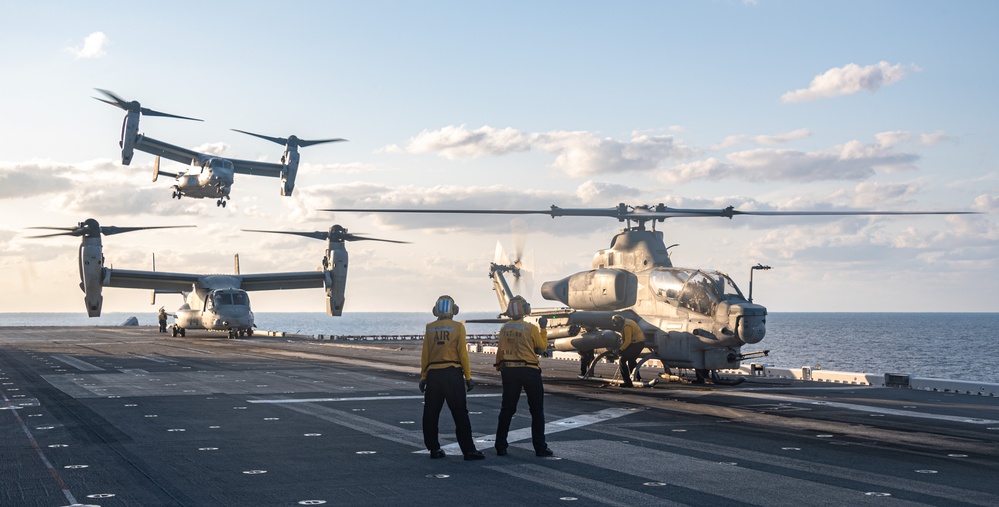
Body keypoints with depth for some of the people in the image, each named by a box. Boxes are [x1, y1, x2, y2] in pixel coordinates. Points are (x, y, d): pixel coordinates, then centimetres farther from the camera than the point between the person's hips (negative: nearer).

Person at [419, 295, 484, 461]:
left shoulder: (430, 328, 5)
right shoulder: (458, 327, -2)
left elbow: (425, 354, 4)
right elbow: (462, 353, -5)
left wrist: (423, 377, 10)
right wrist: (468, 377, -1)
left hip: (433, 374, 2)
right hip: (453, 373, -2)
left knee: (431, 413, 12)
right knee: (460, 413, 0)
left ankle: (434, 448, 13)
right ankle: (468, 449, -1)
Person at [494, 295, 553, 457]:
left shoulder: (504, 329, 1)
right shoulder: (531, 328, -11)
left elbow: (500, 350, 9)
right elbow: (542, 347, 0)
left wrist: (499, 366, 25)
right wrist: (543, 329, 10)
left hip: (509, 371, 4)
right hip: (529, 371, -4)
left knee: (507, 409, 10)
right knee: (537, 411, 6)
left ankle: (501, 446, 11)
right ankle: (540, 447, 6)